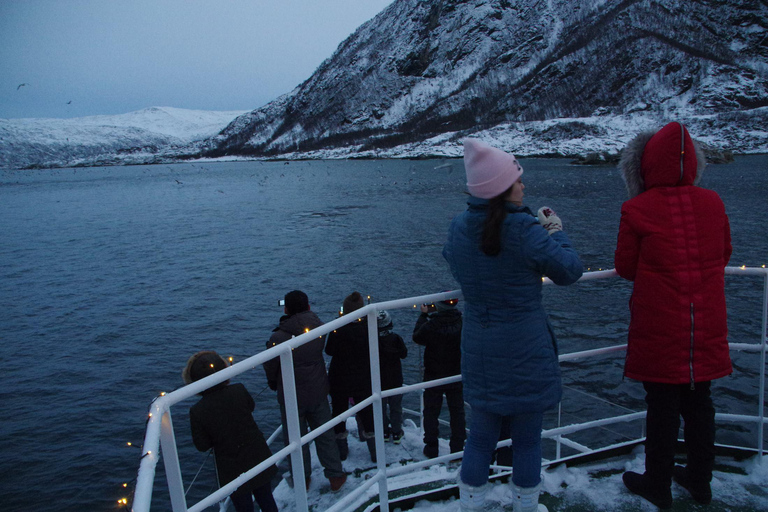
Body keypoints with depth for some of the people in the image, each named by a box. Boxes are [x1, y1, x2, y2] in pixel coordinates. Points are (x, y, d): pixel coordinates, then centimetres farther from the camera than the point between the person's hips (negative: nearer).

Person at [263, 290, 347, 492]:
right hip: (318, 392, 3)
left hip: (291, 396, -3)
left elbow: (270, 367, -11)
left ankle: (302, 479, 32)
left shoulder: (278, 338, -23)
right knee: (324, 435, 18)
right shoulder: (318, 328, -13)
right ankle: (336, 475, 27)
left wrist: (273, 384, 10)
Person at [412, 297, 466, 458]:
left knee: (431, 412, 11)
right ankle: (457, 448, 18)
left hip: (434, 378, -2)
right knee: (457, 412, 13)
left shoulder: (431, 325, -20)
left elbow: (416, 337, -1)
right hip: (456, 377, 2)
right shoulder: (462, 323, -12)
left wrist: (423, 315, 6)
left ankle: (431, 448, 16)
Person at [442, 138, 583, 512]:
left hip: (479, 351, 5)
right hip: (526, 351, -4)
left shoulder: (458, 227, -4)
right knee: (527, 438, 16)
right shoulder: (525, 229, -21)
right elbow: (570, 270, -9)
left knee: (480, 435, 19)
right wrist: (556, 232, 5)